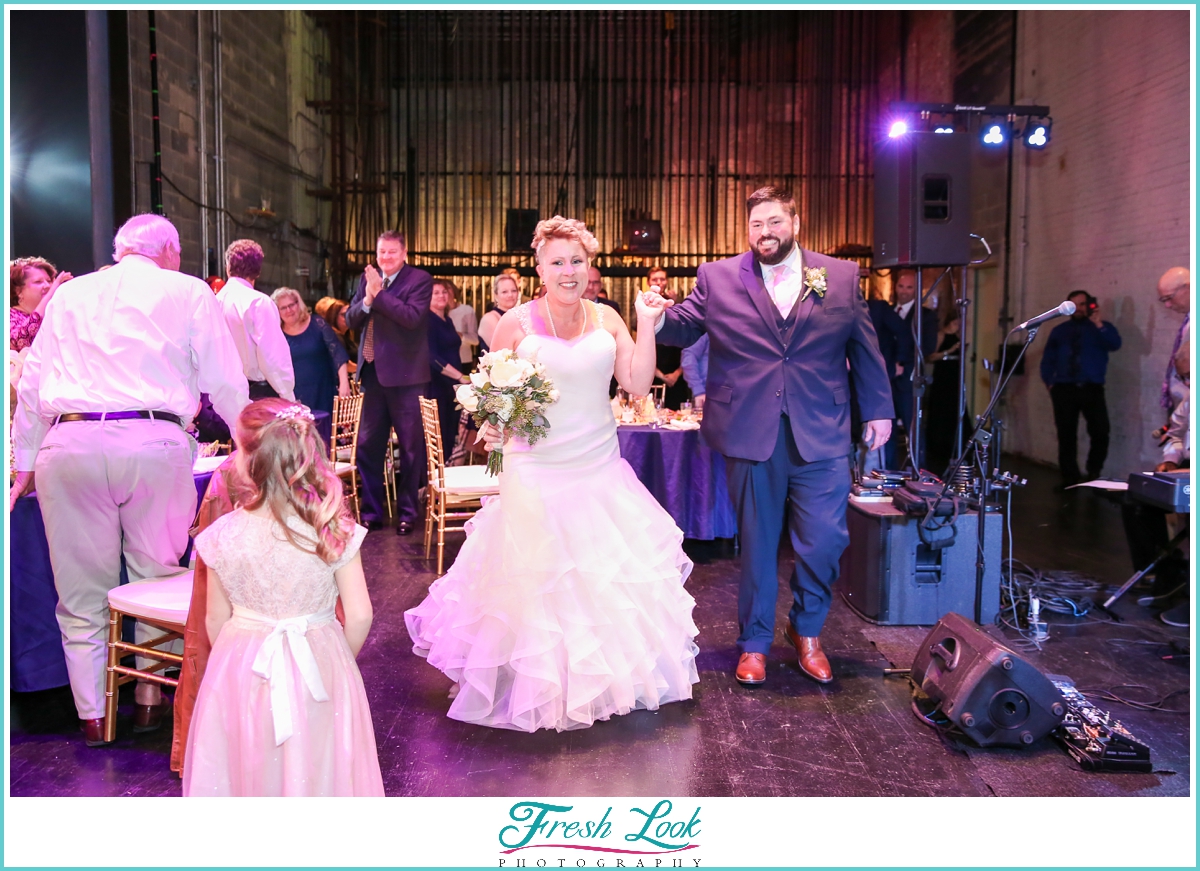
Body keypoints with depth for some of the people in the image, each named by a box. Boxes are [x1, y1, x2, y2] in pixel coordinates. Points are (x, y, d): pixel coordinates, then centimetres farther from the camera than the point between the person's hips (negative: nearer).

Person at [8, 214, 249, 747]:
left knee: (82, 590, 11)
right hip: (155, 443, -2)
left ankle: (93, 714, 21)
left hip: (69, 444, 2)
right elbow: (225, 384, 8)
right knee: (156, 580, 14)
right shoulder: (188, 292, 11)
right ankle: (150, 700, 23)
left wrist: (24, 463, 28)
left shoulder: (68, 294, 19)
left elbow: (33, 385, 21)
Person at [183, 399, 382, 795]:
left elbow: (215, 619, -2)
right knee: (314, 769, 17)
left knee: (248, 768, 20)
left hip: (242, 671, 1)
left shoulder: (223, 535, -14)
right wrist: (342, 659, 8)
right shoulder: (335, 530, -16)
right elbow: (359, 615, -11)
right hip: (318, 669, 0)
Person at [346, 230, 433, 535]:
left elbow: (413, 317, -21)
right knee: (367, 446, 11)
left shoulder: (420, 280, -6)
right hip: (373, 373, 6)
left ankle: (407, 512, 18)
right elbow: (351, 320, 4)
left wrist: (379, 293, -19)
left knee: (410, 448, 4)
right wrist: (367, 299, -13)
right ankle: (371, 512, 23)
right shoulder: (367, 279, 10)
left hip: (405, 376, -6)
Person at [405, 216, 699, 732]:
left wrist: (648, 324, -9)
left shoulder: (606, 320, 3)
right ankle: (539, 687, 25)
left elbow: (638, 384, -3)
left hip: (602, 473, 4)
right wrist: (492, 428, -20)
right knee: (537, 582, 5)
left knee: (610, 578, 12)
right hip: (538, 475, -3)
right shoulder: (516, 324, -6)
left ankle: (611, 676, 34)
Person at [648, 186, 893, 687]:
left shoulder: (842, 277, 7)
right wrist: (658, 318, -16)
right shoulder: (717, 278, 5)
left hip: (820, 435, 1)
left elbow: (864, 349, 11)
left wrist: (878, 409, 11)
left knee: (825, 541, 1)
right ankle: (754, 642, 26)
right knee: (757, 543, 9)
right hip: (750, 434, 0)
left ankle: (806, 631, 28)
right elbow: (684, 327, 6)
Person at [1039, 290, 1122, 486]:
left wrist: (1098, 324, -19)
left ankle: (1093, 474, 6)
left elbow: (1115, 344, -12)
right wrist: (1050, 382, 2)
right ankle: (1069, 479, 12)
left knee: (1100, 432, -14)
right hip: (1064, 389, 2)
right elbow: (1047, 360, 15)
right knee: (1066, 436, 2)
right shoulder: (1059, 331, 16)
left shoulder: (1102, 327, 9)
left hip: (1092, 389, -2)